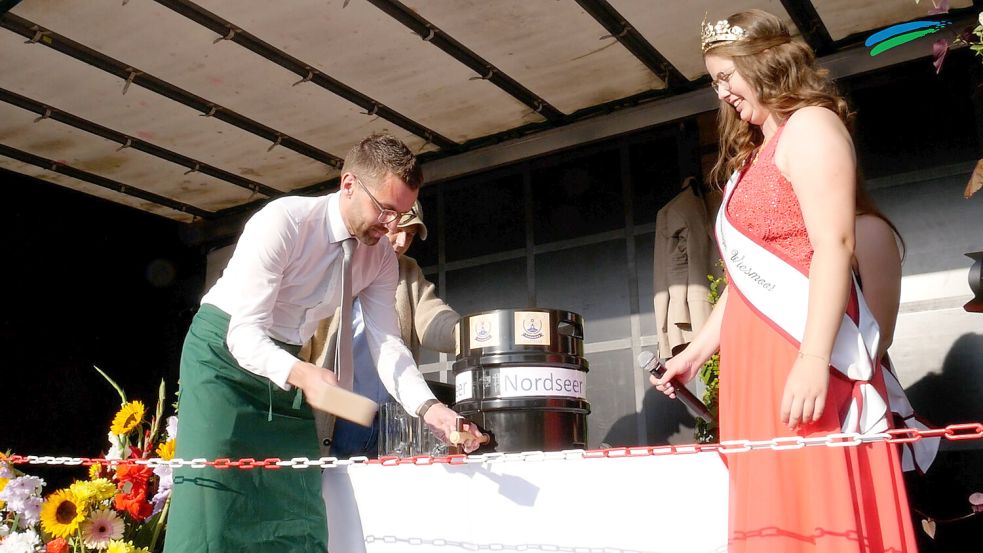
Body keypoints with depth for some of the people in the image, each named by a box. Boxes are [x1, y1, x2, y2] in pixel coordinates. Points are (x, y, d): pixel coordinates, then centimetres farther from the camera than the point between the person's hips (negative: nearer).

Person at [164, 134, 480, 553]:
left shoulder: (381, 259, -6)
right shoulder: (282, 222, -25)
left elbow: (386, 344, -11)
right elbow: (245, 334, -28)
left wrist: (428, 407, -28)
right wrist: (303, 374, -47)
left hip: (288, 365, 6)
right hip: (226, 351, -6)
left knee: (295, 508, 3)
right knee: (214, 499, -15)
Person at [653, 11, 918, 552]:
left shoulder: (809, 126, -1)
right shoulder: (753, 156, 25)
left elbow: (834, 246, -14)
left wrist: (813, 359, -23)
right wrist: (696, 351, 24)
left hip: (802, 360, -8)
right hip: (758, 364, 9)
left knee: (815, 508, -10)